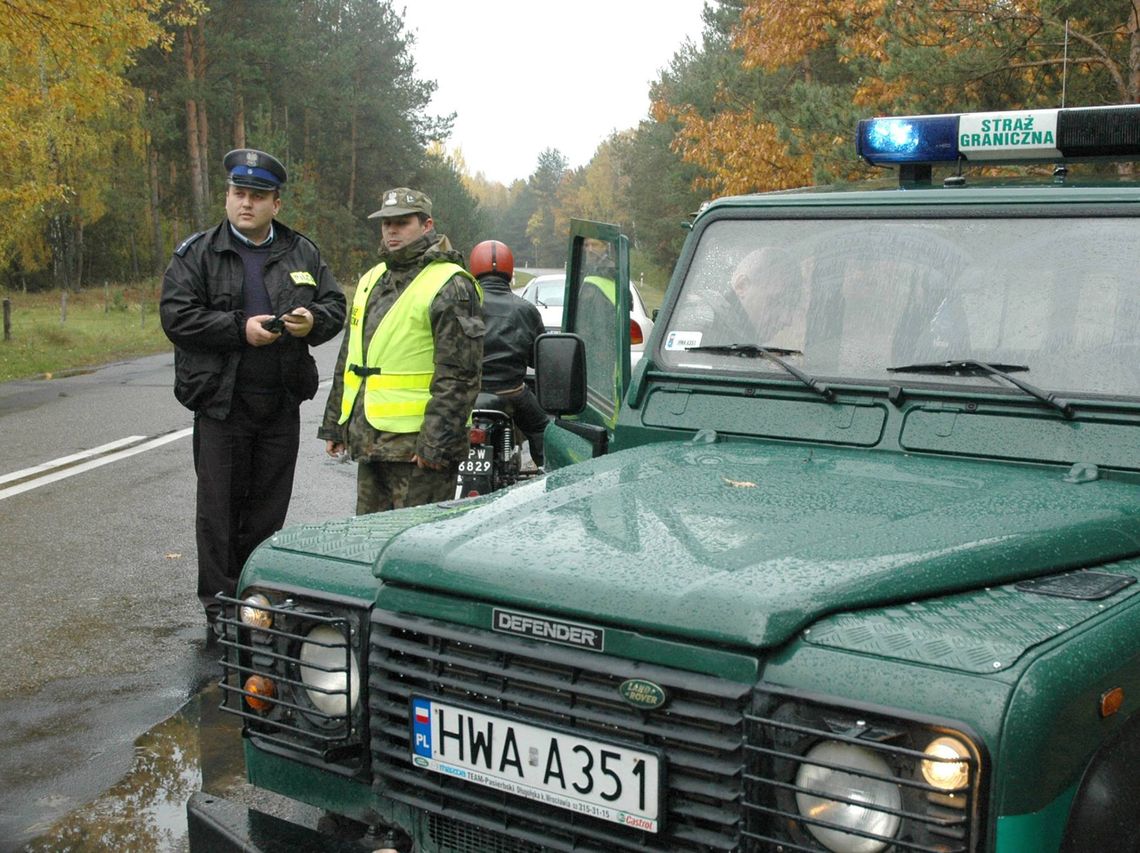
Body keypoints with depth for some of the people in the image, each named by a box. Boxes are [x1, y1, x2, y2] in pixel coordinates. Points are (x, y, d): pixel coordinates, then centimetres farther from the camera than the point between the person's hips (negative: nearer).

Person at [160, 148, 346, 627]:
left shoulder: (301, 253, 9)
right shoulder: (197, 254, -1)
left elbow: (336, 305, 10)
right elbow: (176, 316, -10)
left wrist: (313, 320, -13)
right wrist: (240, 329, -19)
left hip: (281, 405, 3)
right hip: (222, 403, -3)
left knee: (269, 508, 12)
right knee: (219, 508, 2)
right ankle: (220, 608, 11)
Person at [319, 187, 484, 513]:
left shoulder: (451, 286, -8)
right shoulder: (371, 281, 18)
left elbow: (458, 375, -15)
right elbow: (347, 361, 24)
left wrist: (436, 443, -21)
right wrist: (334, 425, 20)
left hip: (418, 446, -8)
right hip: (368, 443, 8)